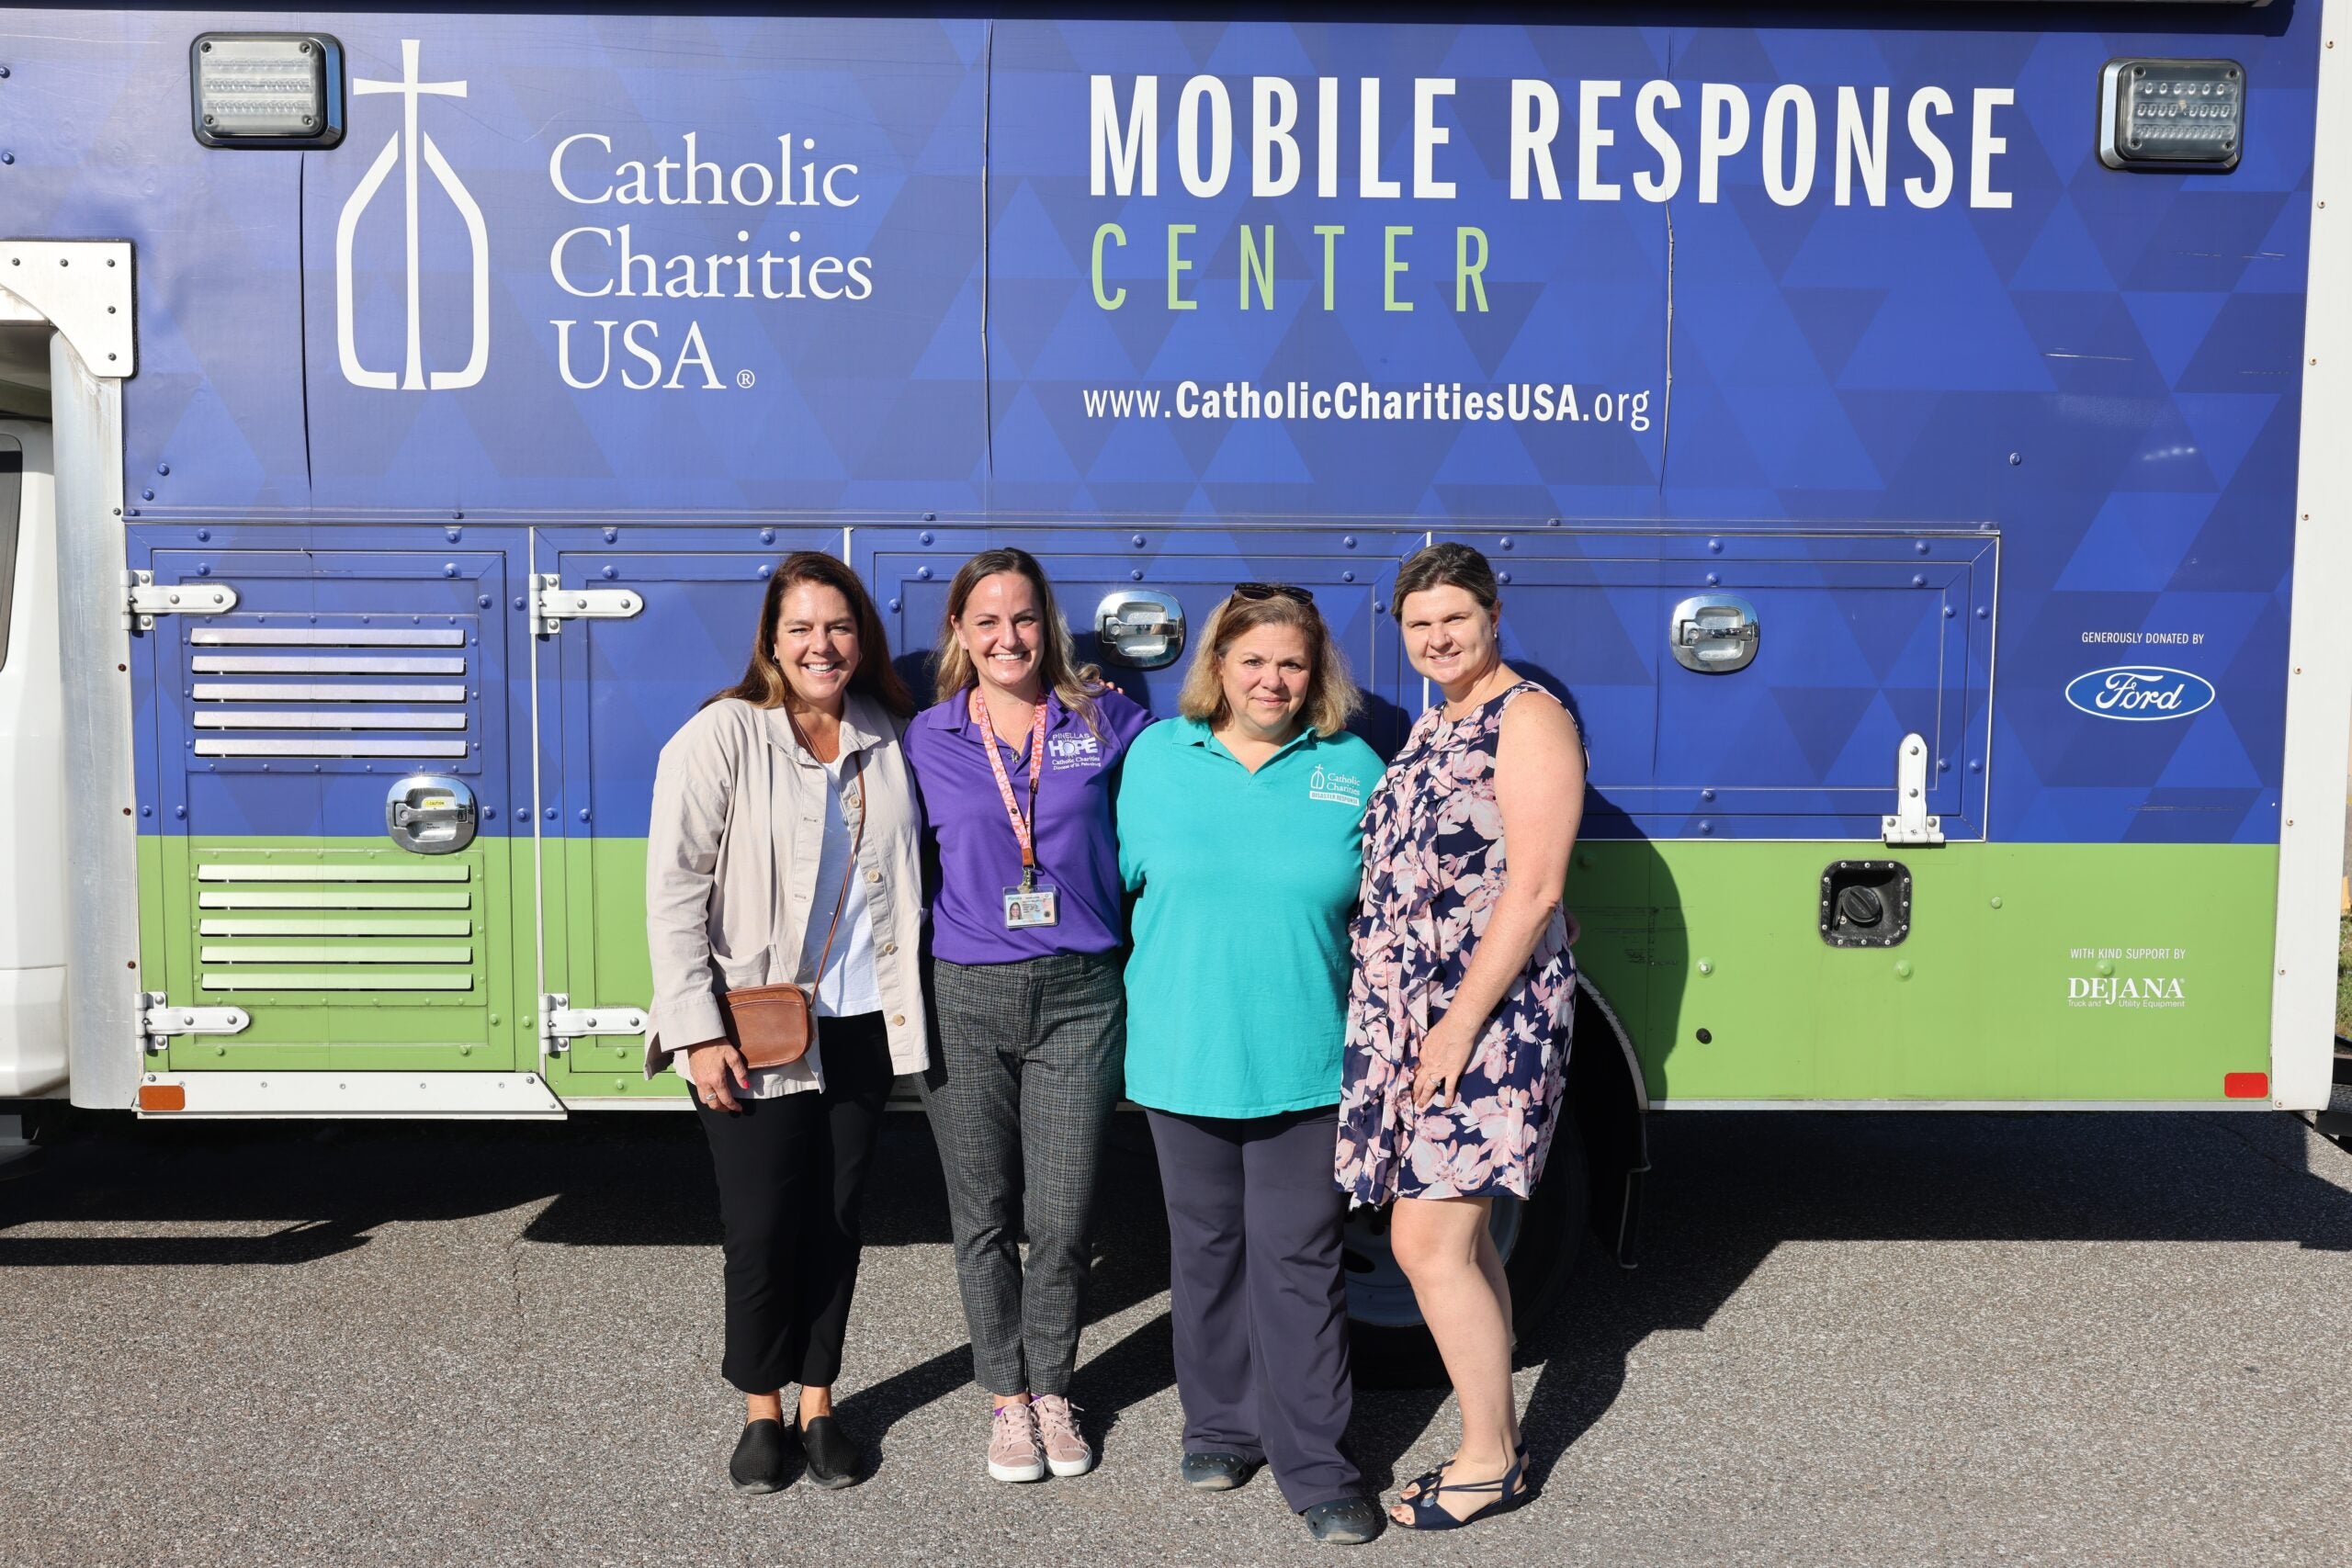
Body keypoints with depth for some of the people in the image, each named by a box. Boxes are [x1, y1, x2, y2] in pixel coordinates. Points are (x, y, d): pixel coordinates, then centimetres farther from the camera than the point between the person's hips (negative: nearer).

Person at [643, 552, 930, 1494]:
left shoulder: (888, 738, 5)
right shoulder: (723, 735, -8)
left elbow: (908, 876, 15)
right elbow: (673, 888, -11)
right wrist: (698, 1029, -14)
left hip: (861, 1024, 4)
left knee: (835, 1220, 11)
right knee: (761, 1228, 1)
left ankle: (818, 1404, 27)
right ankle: (761, 1410, 22)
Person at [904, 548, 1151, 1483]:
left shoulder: (1107, 723, 3)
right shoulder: (927, 741, 5)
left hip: (1079, 995, 0)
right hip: (964, 1000, 1)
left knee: (1064, 1220, 4)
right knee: (983, 1216, 10)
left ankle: (1052, 1389, 27)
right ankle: (1006, 1397, 28)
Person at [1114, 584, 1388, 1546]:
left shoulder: (1354, 769, 1)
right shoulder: (1157, 756, 3)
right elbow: (1122, 879, 10)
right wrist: (1170, 968, 6)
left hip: (1304, 1061, -1)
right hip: (1183, 1057, 2)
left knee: (1299, 1263, 2)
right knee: (1207, 1249, 14)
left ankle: (1314, 1466, 13)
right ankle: (1220, 1427, 31)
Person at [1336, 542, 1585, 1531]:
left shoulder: (1528, 720, -10)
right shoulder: (1432, 727, 17)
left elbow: (1533, 887, -17)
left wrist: (1461, 1024, -20)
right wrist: (1407, 1020, 13)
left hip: (1488, 1015, -8)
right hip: (1408, 1014, 9)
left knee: (1429, 1243, -6)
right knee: (1459, 1239, 13)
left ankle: (1490, 1461, 10)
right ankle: (1494, 1445, 25)